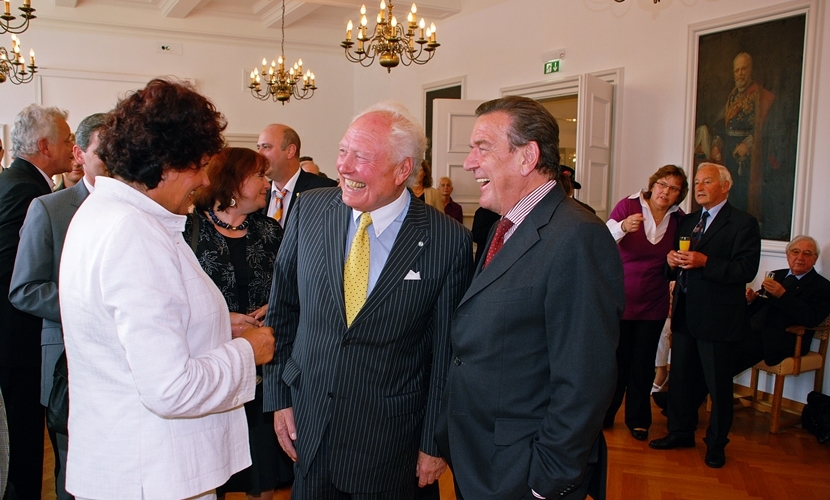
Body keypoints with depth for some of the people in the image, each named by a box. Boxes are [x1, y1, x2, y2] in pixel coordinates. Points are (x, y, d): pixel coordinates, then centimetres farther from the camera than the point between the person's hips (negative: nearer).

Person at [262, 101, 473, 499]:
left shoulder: (448, 241, -15)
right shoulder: (311, 209, -6)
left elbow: (446, 352, -9)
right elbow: (282, 309, 3)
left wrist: (434, 444, -3)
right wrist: (278, 397, 3)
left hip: (391, 440, -3)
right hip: (307, 425, 3)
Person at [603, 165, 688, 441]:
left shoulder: (678, 218, 2)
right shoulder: (627, 205, -7)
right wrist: (622, 227, -35)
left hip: (654, 303, 3)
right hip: (621, 299, -2)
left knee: (643, 363, 10)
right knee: (616, 360, 5)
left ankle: (638, 419, 25)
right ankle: (604, 415, 23)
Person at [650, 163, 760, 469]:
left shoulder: (743, 224, -6)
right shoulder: (687, 222, 15)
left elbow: (746, 270, -17)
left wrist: (705, 262, -26)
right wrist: (671, 262, -6)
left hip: (718, 317, -6)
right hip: (685, 314, 6)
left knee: (718, 384, 5)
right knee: (681, 378, 14)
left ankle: (716, 444, 21)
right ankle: (681, 432, 30)